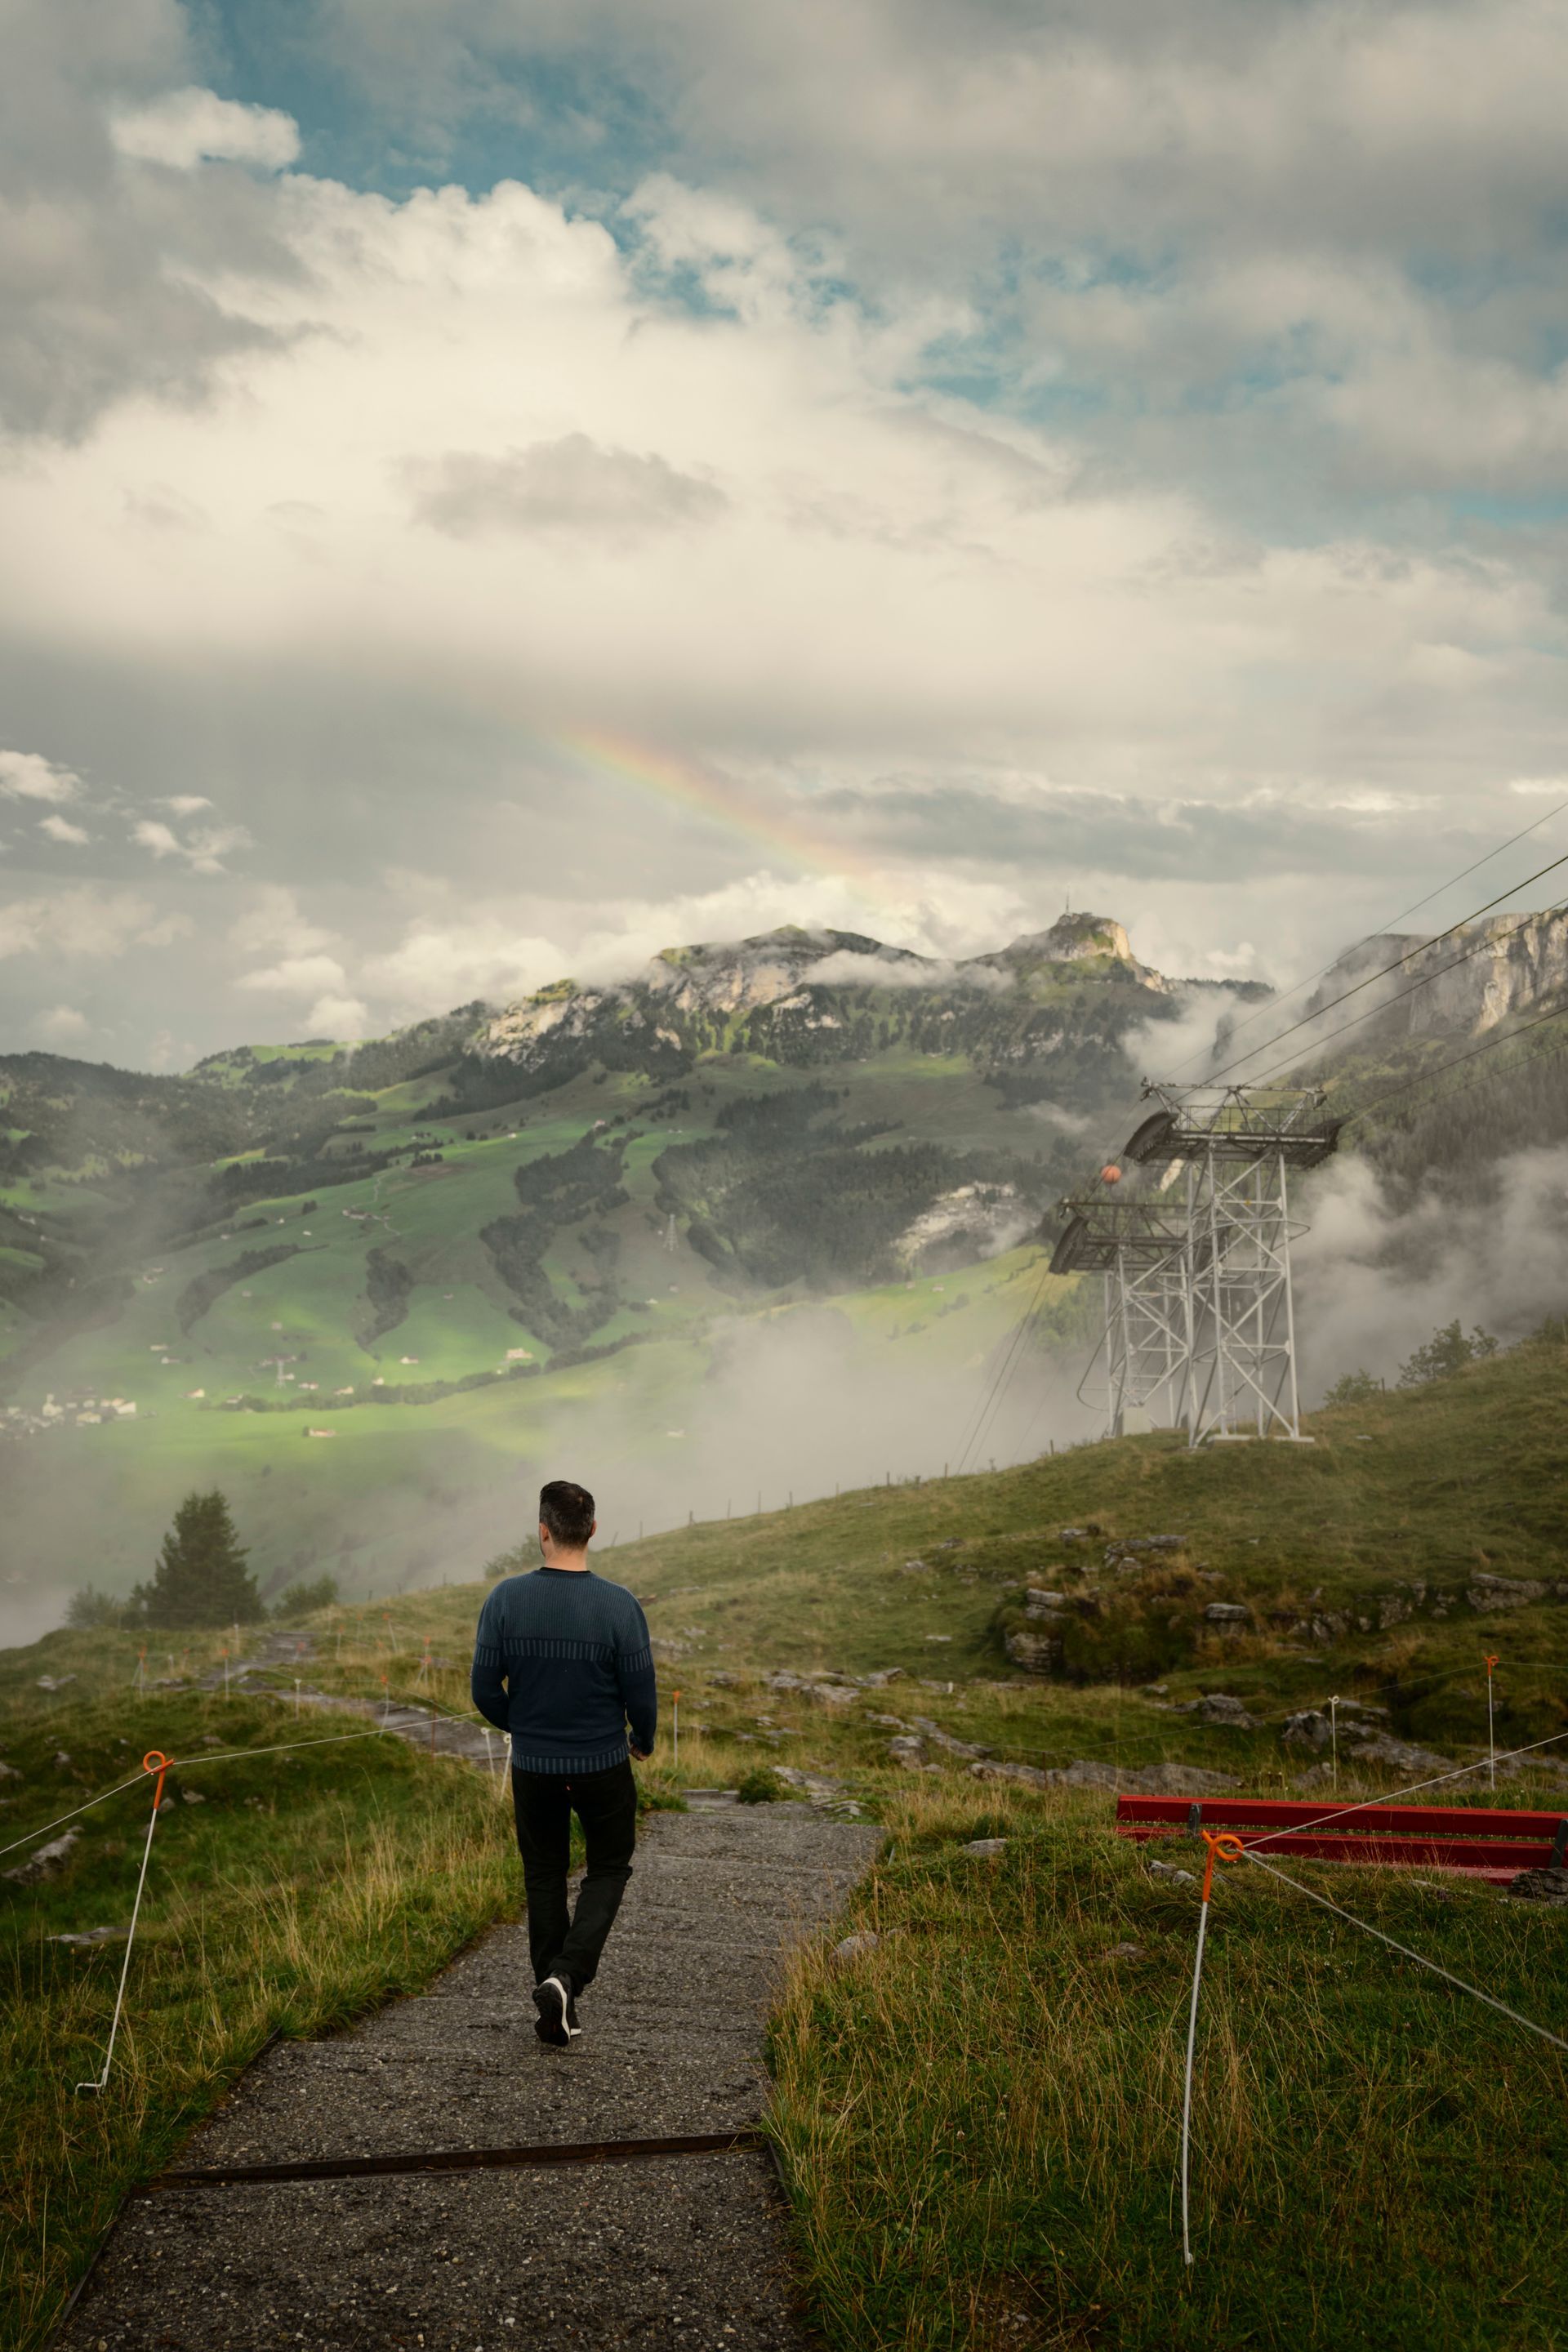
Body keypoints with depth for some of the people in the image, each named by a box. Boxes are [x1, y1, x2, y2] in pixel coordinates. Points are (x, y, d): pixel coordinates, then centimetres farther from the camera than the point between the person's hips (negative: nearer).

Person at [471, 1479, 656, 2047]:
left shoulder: (506, 1599, -12)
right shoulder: (619, 1605, -16)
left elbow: (486, 1690, -6)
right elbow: (641, 1696, -11)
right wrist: (644, 1742, 11)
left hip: (533, 1767, 2)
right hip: (603, 1767, -1)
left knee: (544, 1877, 17)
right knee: (608, 1869, 17)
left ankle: (556, 2016, 18)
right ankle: (567, 1977, -5)